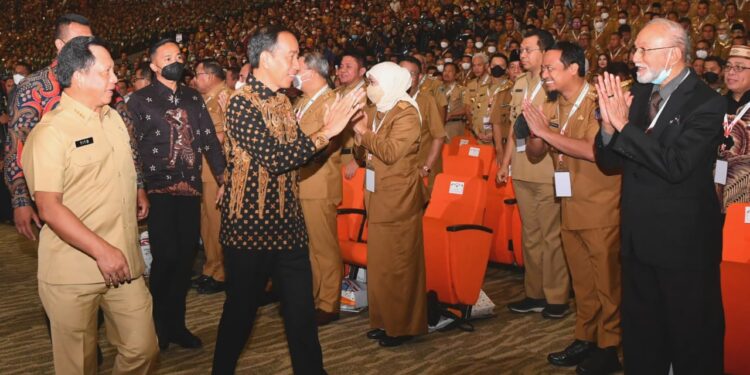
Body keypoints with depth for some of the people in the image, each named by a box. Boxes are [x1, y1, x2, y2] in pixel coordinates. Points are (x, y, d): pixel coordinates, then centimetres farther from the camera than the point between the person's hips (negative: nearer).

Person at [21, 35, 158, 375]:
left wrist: (137, 202, 12)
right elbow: (49, 207, -18)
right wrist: (101, 251, -23)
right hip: (74, 271, -6)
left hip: (124, 262, 6)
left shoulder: (113, 119, 11)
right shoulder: (50, 132, -12)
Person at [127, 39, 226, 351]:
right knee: (166, 257, -8)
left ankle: (176, 323, 22)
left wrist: (223, 177, 5)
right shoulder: (139, 100, 1)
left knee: (185, 257, 7)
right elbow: (131, 147, -2)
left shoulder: (193, 98, 14)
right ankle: (158, 324, 13)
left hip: (190, 189, 4)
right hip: (158, 190, -4)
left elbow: (210, 139, 11)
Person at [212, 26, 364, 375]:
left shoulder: (282, 101, 12)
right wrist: (327, 131, -20)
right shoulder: (242, 102, -15)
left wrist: (330, 128, 0)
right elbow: (275, 157, -24)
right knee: (241, 309, 10)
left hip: (288, 225, 7)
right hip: (250, 226, -6)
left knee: (301, 309, 10)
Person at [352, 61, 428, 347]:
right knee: (379, 262, 11)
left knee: (398, 263, -1)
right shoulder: (374, 112, 14)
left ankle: (403, 326, 10)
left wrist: (365, 133, -11)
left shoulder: (406, 113, -11)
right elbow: (365, 155, 17)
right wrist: (360, 141, -3)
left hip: (399, 200, -8)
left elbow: (391, 152, -23)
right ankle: (384, 320, 22)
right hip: (377, 197, 8)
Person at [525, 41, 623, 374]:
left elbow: (594, 150, -27)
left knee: (606, 281, 3)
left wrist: (548, 132, -23)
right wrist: (536, 133, -11)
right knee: (581, 280, 16)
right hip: (571, 207, 7)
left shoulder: (598, 103, -13)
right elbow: (534, 155, 10)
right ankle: (585, 340, 28)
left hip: (600, 208, -7)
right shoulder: (552, 107, 9)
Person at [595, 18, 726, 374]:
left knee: (692, 338, 9)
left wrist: (625, 126, -24)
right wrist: (609, 126, -14)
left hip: (684, 241, -6)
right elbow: (609, 161, 4)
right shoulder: (639, 94, 4)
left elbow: (676, 166, -26)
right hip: (639, 237, 6)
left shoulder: (706, 103, -15)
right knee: (640, 332, 20)